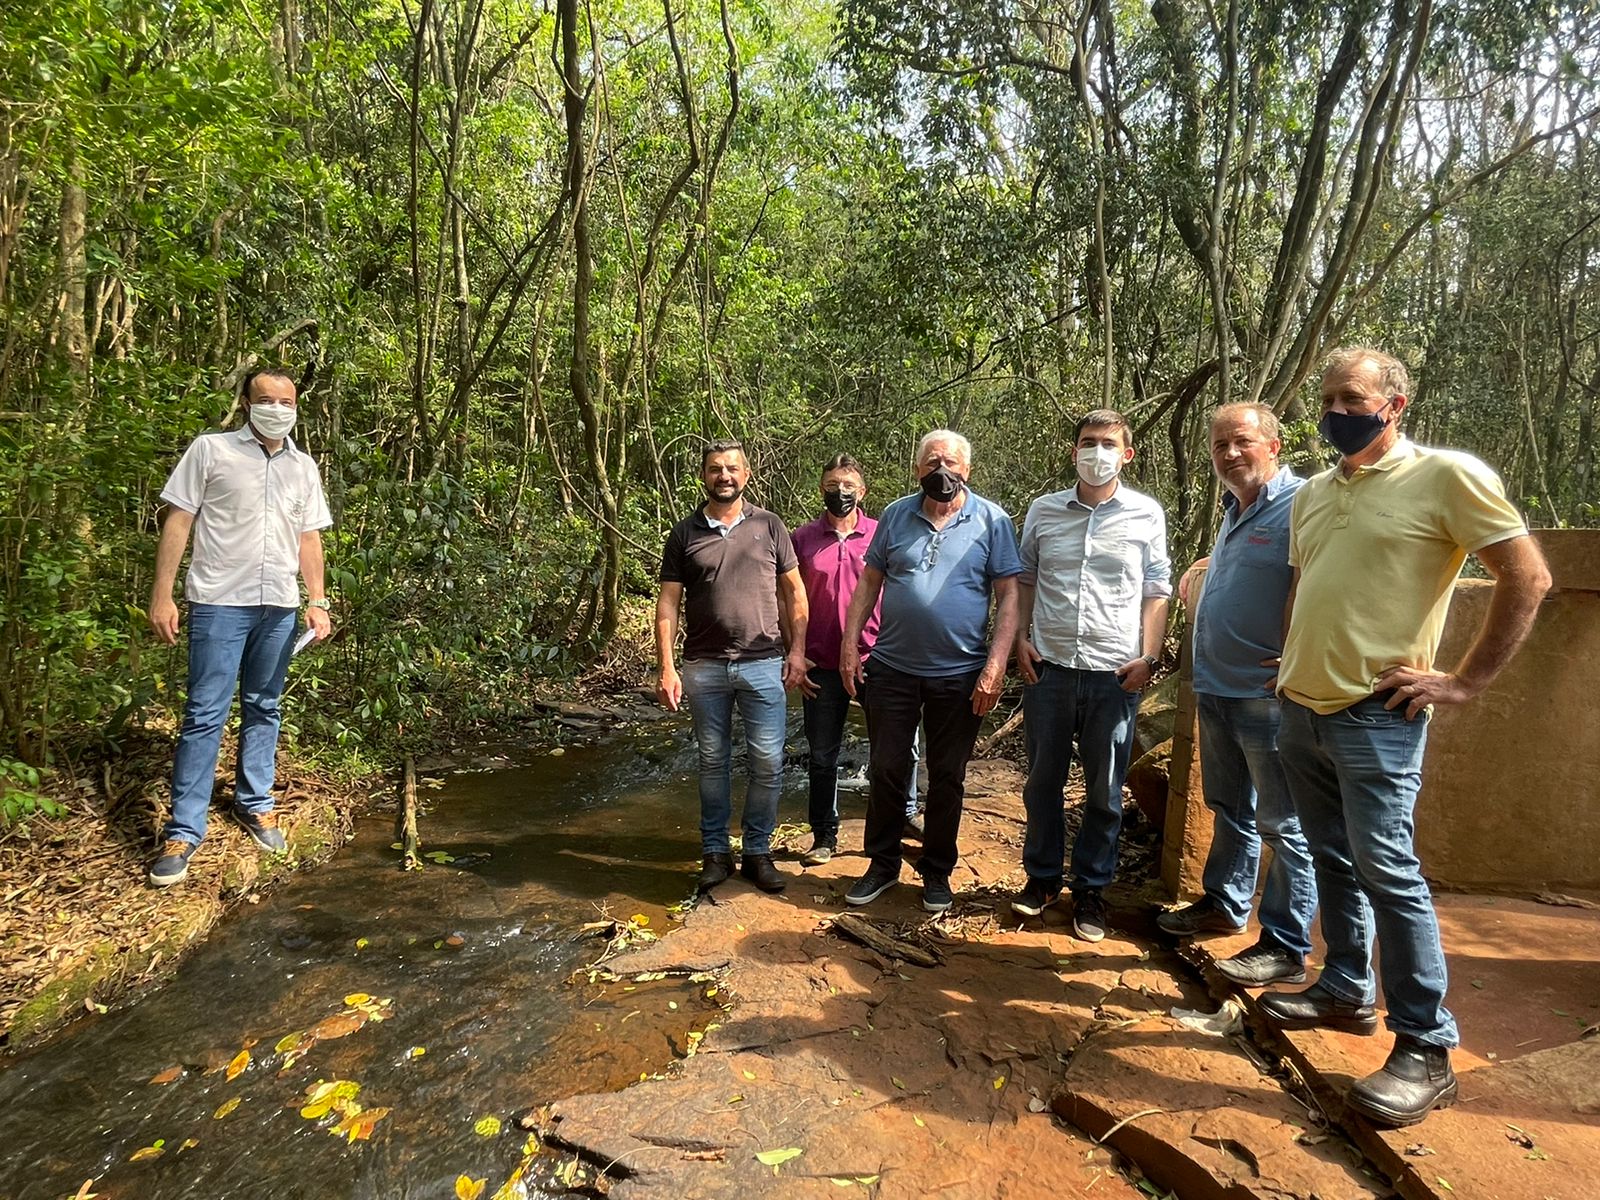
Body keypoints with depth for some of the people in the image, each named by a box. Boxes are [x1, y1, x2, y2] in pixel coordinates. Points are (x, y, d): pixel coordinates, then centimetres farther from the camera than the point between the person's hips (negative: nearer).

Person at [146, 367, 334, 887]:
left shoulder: (304, 467, 12)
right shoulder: (211, 450, 0)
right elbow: (178, 521, -2)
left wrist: (317, 602, 5)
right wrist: (162, 595, -7)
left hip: (280, 607, 4)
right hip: (220, 602, -4)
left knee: (263, 708, 13)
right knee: (205, 714, -3)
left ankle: (254, 803, 27)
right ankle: (183, 829, 5)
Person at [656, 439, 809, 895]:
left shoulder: (769, 526, 3)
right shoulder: (684, 533, 3)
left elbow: (794, 591, 6)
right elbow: (668, 604, 2)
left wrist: (797, 650, -1)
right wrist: (666, 668, -5)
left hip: (763, 664, 0)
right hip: (704, 667, 1)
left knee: (768, 763, 1)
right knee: (713, 763, 11)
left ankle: (757, 852, 18)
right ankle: (715, 851, 24)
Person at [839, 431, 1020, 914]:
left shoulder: (992, 520, -3)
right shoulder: (895, 515, 4)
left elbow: (1009, 595, -6)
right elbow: (869, 581, 8)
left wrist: (996, 665, -14)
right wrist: (850, 643, 0)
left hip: (959, 674, -2)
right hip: (892, 668, 2)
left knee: (947, 779, 11)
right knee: (886, 771, 10)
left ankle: (937, 873, 28)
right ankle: (883, 865, 27)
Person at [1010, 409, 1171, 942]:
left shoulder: (1146, 514, 2)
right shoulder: (1044, 510, 6)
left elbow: (1157, 592, 3)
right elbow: (1024, 579, 13)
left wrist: (1148, 658, -5)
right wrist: (1020, 638, 2)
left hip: (1115, 672, -1)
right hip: (1048, 665, 2)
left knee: (1104, 789, 8)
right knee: (1043, 779, 11)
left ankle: (1091, 888, 24)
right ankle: (1042, 876, 28)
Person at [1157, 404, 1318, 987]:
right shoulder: (1234, 510, 14)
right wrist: (1203, 564, 19)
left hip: (1269, 696, -9)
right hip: (1217, 691, 9)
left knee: (1284, 824, 3)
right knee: (1230, 808, 21)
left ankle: (1286, 947, 13)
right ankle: (1224, 903, 36)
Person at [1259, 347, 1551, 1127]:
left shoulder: (1446, 476, -8)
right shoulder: (1313, 493, 13)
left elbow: (1528, 578, -8)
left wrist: (1465, 682, -10)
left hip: (1375, 718, -7)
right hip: (1301, 711, 7)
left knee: (1388, 873, -6)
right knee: (1334, 864, 16)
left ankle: (1426, 1049, 6)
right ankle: (1345, 992, 30)